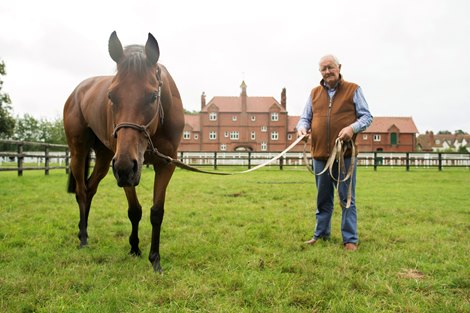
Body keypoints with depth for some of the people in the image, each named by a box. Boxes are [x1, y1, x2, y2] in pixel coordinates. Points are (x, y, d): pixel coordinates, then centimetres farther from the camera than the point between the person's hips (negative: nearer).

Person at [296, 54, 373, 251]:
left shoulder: (353, 90, 4)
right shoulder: (315, 93, 14)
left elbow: (366, 116, 2)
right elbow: (305, 117, 17)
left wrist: (353, 127, -17)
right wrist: (302, 127, -6)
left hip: (345, 154, -3)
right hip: (320, 154, 4)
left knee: (347, 199, 2)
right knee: (323, 199, 14)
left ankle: (350, 239, 11)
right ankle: (321, 234, 27)